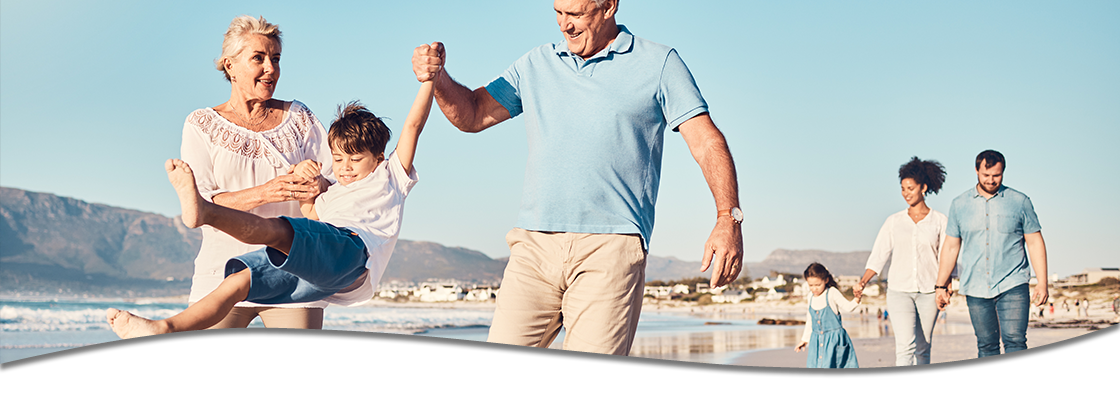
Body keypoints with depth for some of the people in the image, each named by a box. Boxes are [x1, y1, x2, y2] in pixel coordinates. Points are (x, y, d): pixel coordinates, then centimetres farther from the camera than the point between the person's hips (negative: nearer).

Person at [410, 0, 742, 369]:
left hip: (611, 245, -3)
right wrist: (437, 76, 1)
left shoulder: (659, 63, 8)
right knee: (503, 363, -5)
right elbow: (472, 115, 22)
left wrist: (729, 218, -12)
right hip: (534, 244, 4)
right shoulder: (536, 65, 20)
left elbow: (707, 143, 2)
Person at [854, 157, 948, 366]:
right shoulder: (894, 221, 7)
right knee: (905, 345, -14)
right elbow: (878, 256, 2)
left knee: (922, 348, 6)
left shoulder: (940, 221, 4)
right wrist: (863, 282, -12)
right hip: (899, 291, 0)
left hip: (929, 291, 0)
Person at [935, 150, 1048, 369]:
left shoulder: (1020, 202, 3)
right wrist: (941, 285, 10)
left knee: (1015, 342, -12)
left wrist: (1042, 283, -2)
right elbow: (951, 246, 12)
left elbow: (1035, 243, 5)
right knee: (986, 346, 5)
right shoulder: (960, 205, 7)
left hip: (1012, 286, -2)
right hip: (976, 289, 2)